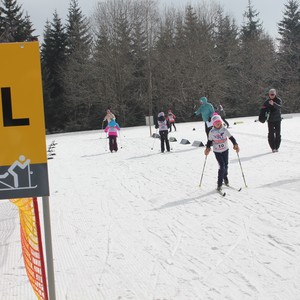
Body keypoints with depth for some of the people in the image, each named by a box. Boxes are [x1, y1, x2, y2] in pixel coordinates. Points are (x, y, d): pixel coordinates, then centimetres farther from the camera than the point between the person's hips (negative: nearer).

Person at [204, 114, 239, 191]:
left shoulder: (225, 130, -8)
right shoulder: (211, 132, -9)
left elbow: (231, 137, -3)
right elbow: (209, 141, 2)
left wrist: (235, 144, -15)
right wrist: (207, 148, -12)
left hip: (225, 150, 2)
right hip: (217, 151, -2)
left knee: (226, 165, 13)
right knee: (222, 166, -12)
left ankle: (225, 177, 42)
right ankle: (219, 183, -3)